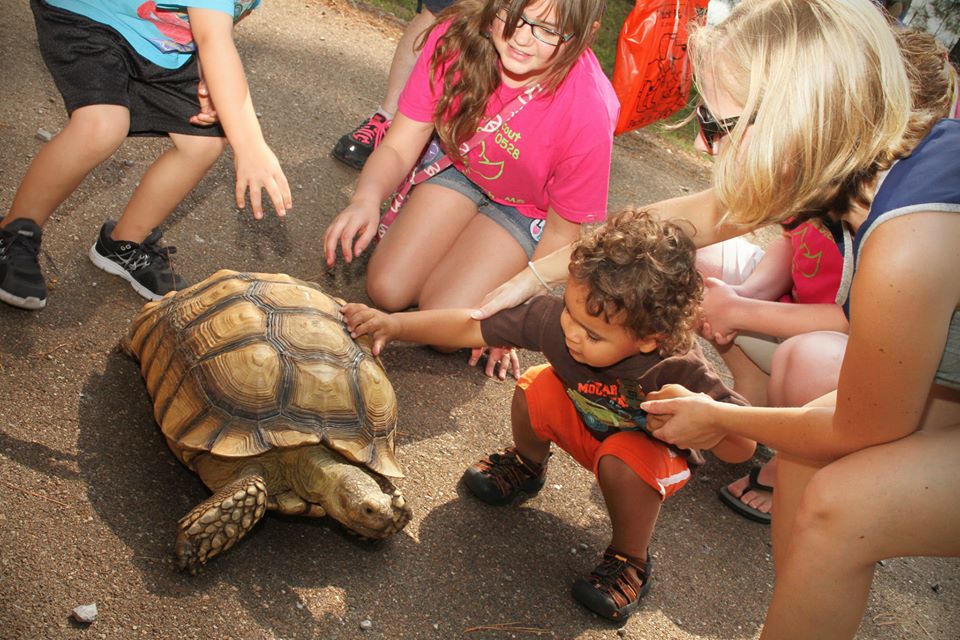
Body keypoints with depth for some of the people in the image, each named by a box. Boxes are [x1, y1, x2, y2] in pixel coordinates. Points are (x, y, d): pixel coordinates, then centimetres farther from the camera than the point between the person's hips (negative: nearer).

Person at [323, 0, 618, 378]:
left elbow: (561, 233, -19)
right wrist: (367, 197, -40)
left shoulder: (588, 111, -35)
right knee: (385, 291, -8)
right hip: (459, 167, 3)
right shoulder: (455, 37, -28)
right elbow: (399, 147, -18)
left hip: (526, 209, -3)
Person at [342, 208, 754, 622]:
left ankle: (629, 562, -6)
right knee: (537, 390, -23)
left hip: (652, 453, -3)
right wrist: (395, 324, -28)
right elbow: (470, 328, -20)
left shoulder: (676, 371, -38)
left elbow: (742, 449, -35)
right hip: (585, 428, 3)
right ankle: (526, 466, 10)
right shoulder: (555, 318, -30)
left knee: (622, 463, -35)